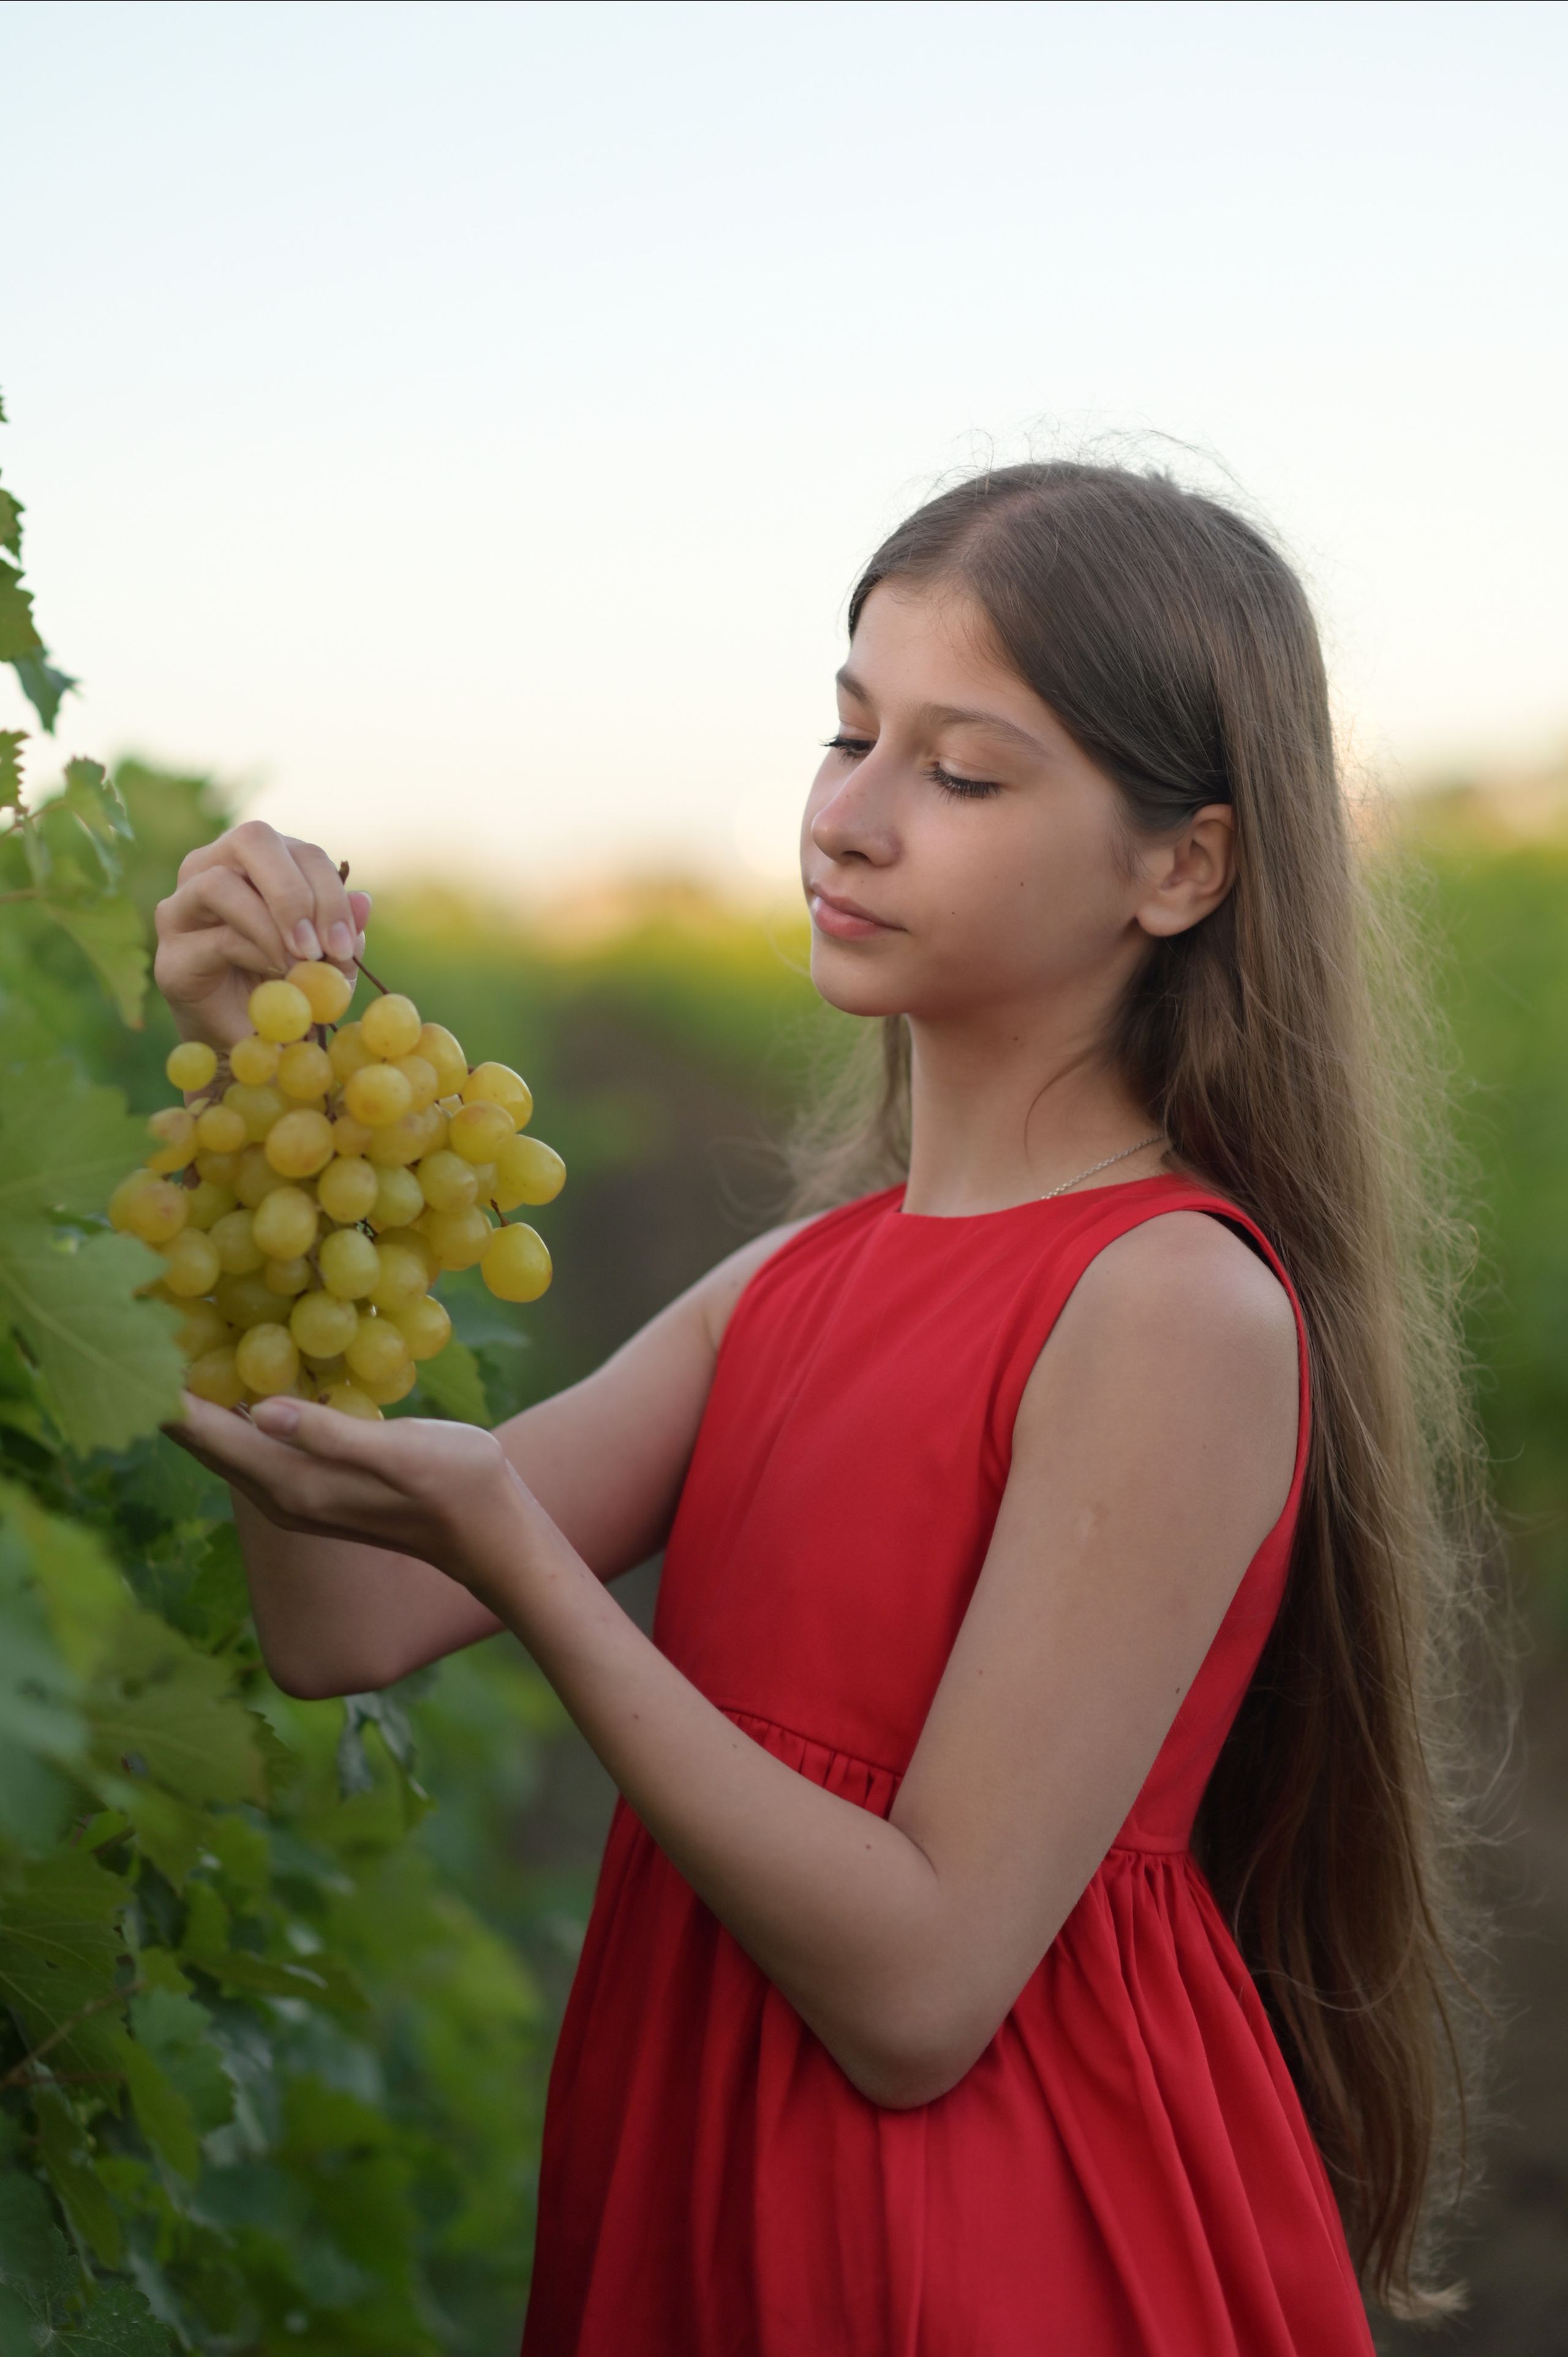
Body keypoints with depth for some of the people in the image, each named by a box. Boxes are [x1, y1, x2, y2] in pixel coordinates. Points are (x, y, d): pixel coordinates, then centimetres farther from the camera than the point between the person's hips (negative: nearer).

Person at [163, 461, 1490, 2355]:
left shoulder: (1182, 1304, -19)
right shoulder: (801, 1279, 4)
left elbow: (918, 1988, -22)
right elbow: (341, 1627, -3)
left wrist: (512, 1550, -26)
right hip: (710, 2197, 7)